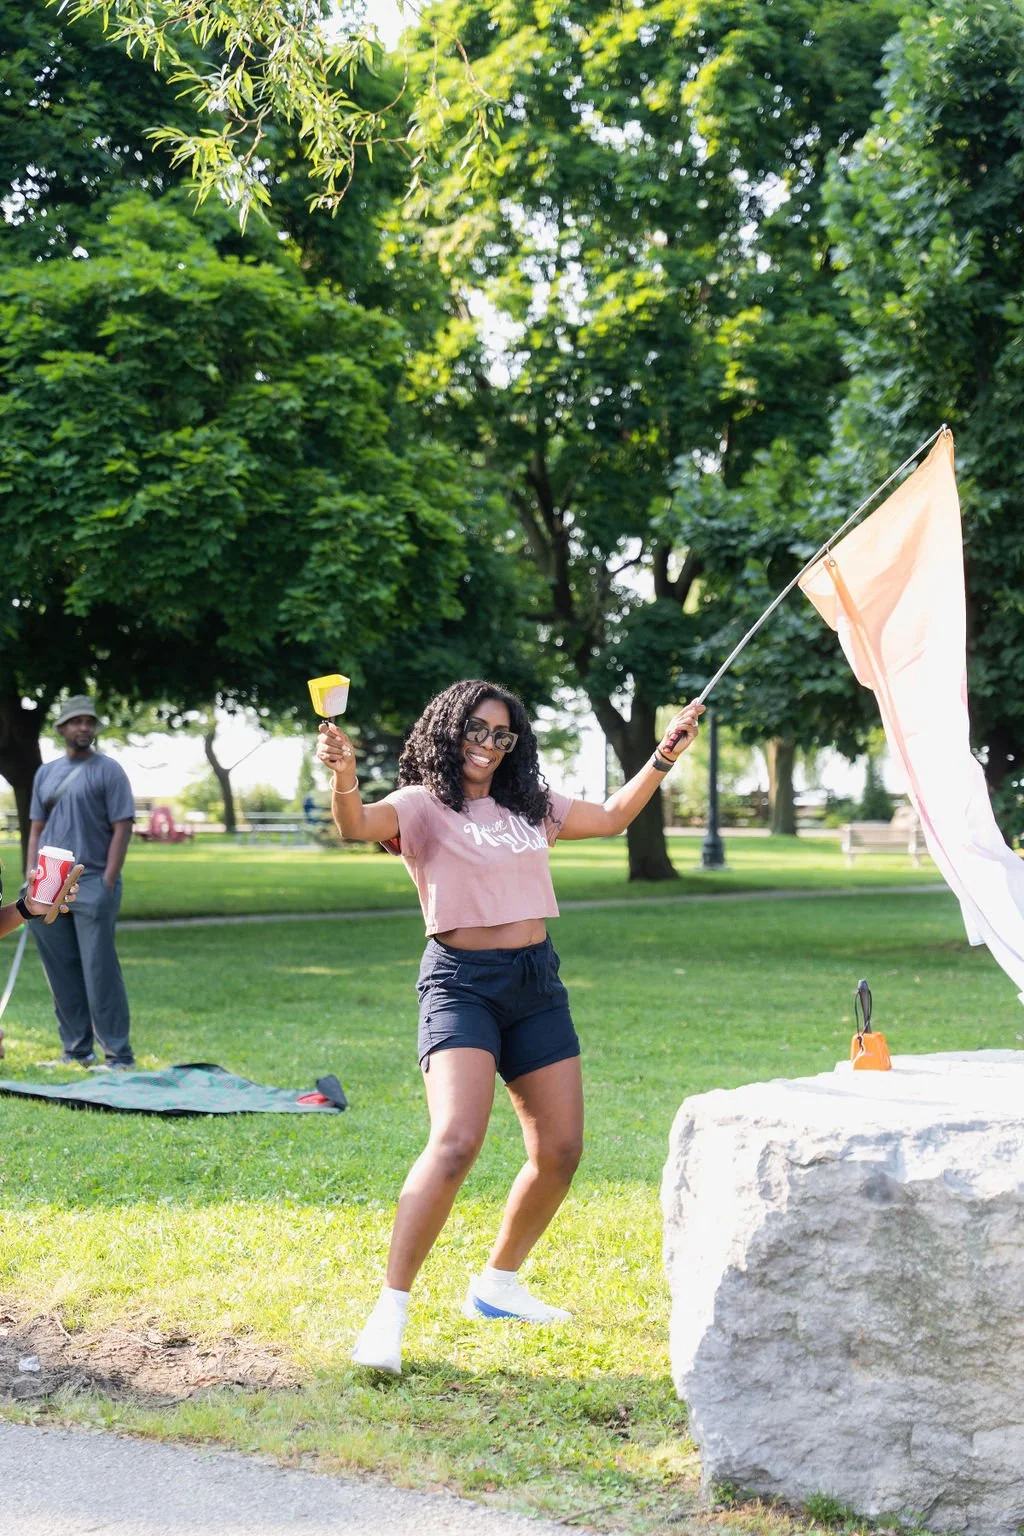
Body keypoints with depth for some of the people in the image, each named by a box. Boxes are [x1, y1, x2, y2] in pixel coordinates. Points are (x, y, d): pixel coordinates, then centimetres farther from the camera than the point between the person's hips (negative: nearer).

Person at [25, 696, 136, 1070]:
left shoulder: (107, 770, -1)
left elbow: (122, 828, -6)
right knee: (61, 973, 8)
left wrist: (108, 883, -14)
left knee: (99, 972, -7)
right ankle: (77, 1050, 17)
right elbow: (36, 829, 17)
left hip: (92, 885, -6)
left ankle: (118, 1056, -4)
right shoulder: (46, 773, 15)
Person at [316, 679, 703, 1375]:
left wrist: (664, 758, 17)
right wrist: (345, 779, -47)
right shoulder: (422, 806, -5)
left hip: (537, 984, 7)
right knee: (456, 1142, -25)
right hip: (461, 983, -7)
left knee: (561, 1151, 8)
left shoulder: (530, 804, 14)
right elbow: (360, 825, -26)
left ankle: (498, 1281, 29)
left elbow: (612, 818, 25)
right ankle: (390, 1311, -19)